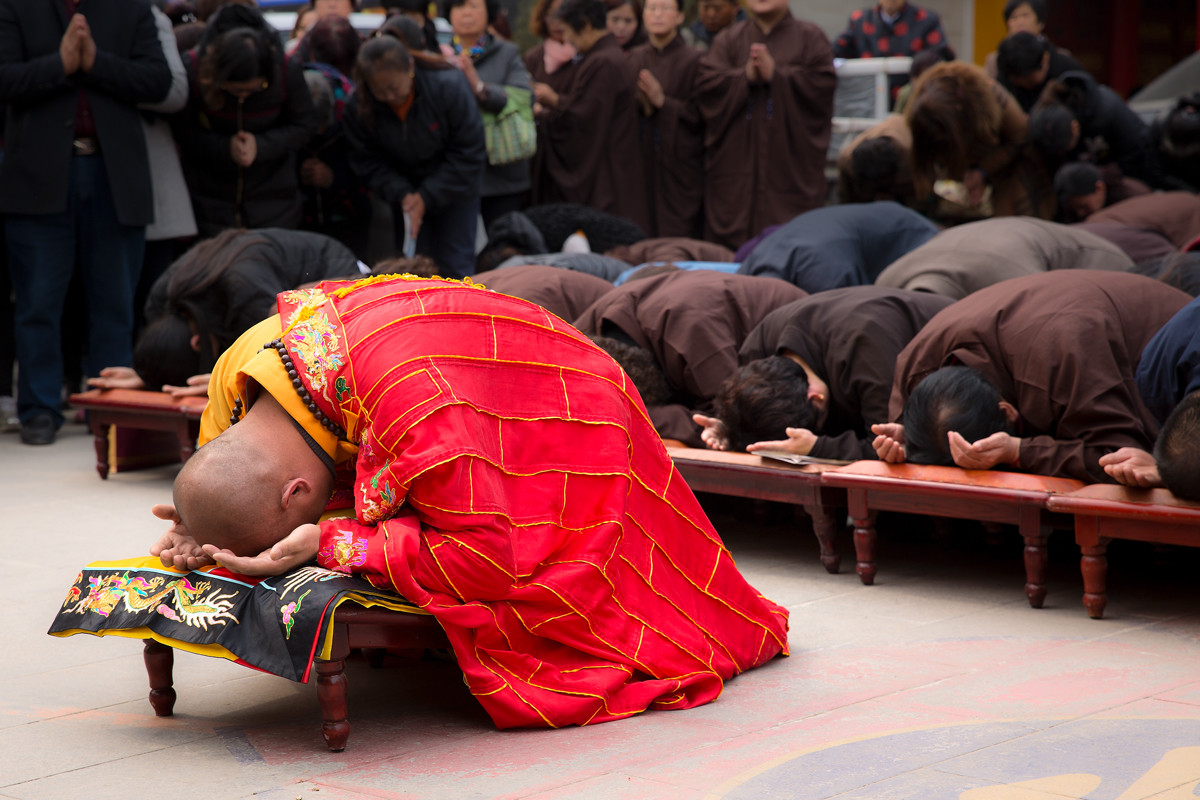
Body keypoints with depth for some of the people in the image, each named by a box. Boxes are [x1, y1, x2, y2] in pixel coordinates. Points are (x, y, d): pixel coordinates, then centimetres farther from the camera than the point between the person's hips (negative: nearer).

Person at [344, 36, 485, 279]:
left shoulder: (449, 87, -26)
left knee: (456, 267, -7)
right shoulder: (359, 108, -18)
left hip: (456, 188, -3)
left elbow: (469, 154, -19)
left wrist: (428, 197, -21)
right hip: (407, 189, 3)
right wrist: (401, 194, -23)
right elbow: (366, 161, -8)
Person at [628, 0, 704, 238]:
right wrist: (640, 104, -10)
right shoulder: (635, 57, 10)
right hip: (641, 162, 4)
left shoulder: (692, 60, -5)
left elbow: (701, 116, -8)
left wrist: (663, 102, -16)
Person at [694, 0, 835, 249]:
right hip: (736, 161, 2)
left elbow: (823, 83, -8)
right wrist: (746, 77, -13)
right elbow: (706, 84, 1)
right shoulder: (729, 40, 13)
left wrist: (775, 74, -14)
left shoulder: (810, 38, 6)